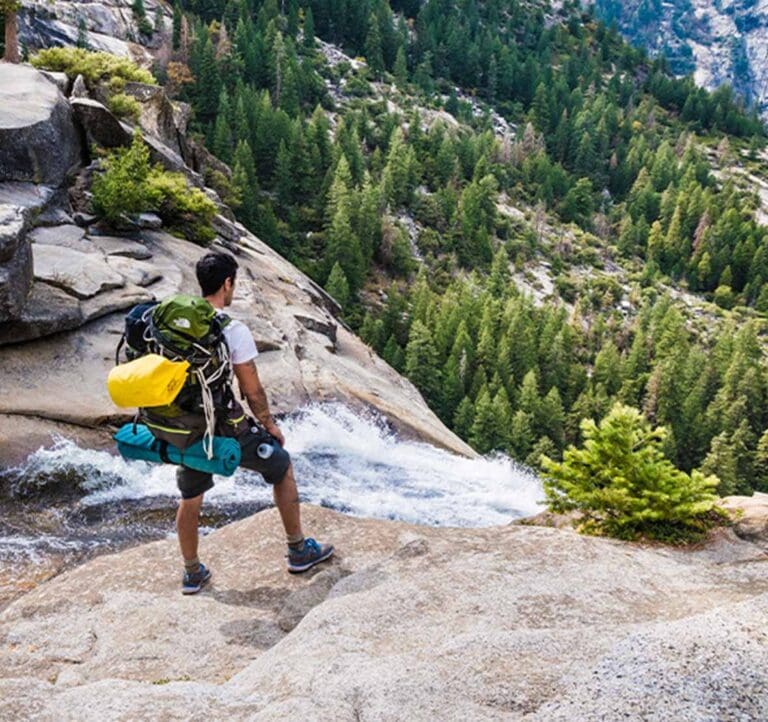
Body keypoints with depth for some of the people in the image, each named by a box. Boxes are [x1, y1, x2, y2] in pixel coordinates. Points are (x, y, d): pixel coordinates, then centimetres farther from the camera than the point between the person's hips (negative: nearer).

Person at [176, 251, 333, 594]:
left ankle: (192, 573, 35)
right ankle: (299, 550, 27)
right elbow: (252, 391, -14)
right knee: (283, 468, 17)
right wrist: (269, 424, 4)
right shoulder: (234, 331, -18)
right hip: (228, 429, -5)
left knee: (189, 499, 22)